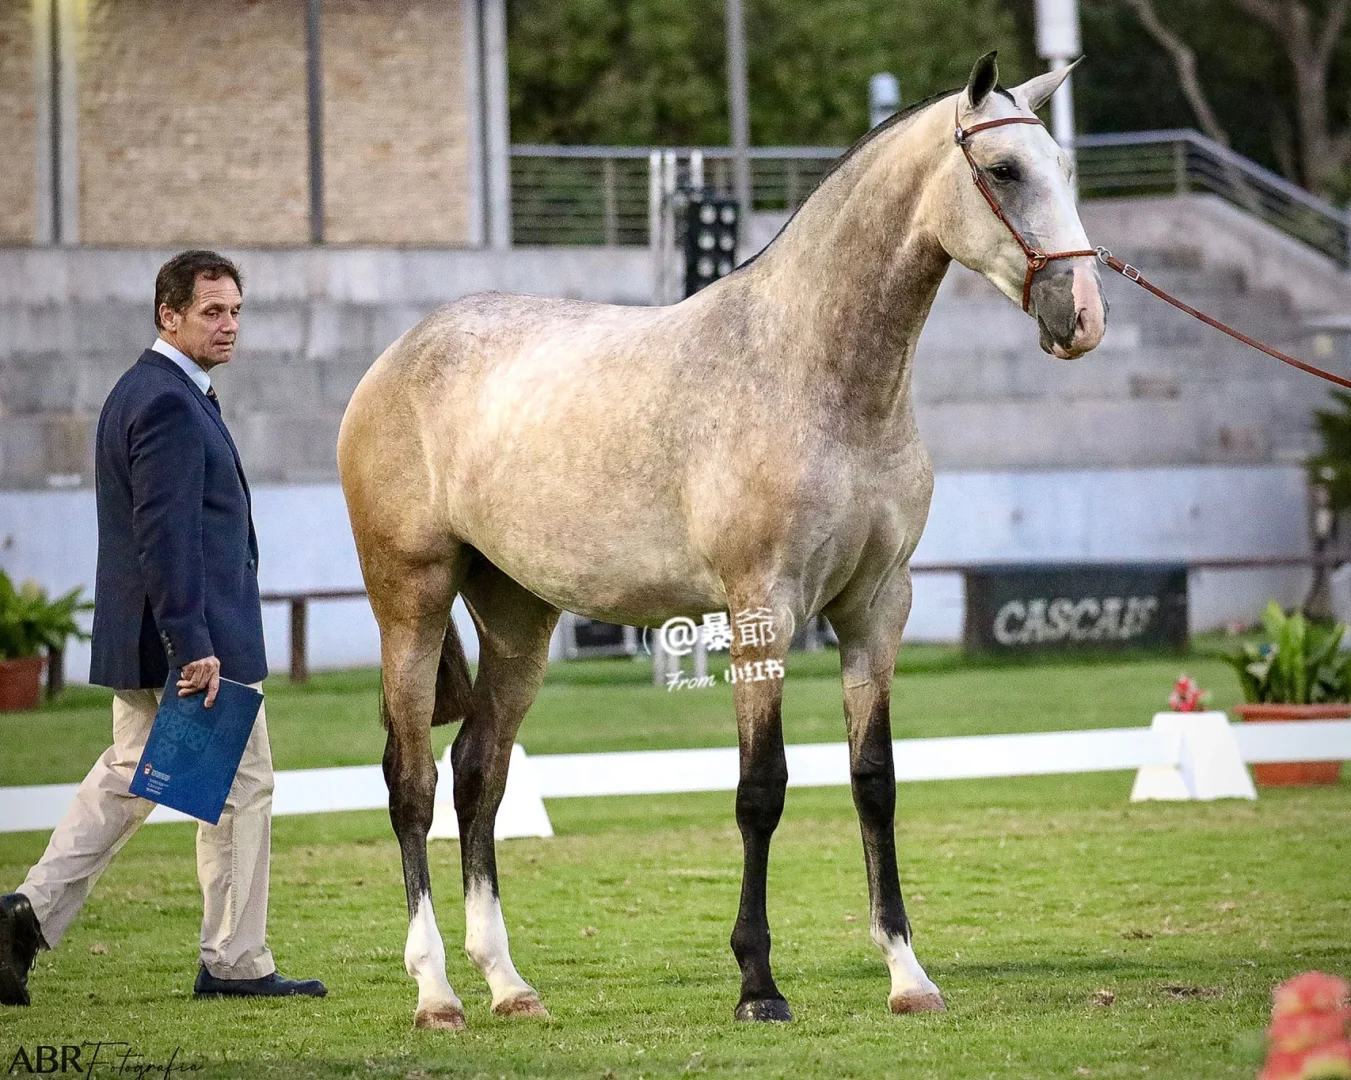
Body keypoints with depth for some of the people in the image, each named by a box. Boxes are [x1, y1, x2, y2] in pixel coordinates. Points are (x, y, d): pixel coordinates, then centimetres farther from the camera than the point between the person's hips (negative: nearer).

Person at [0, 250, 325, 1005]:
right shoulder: (170, 405, -18)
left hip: (140, 641, 10)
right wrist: (193, 650, -25)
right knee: (243, 788, 1)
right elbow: (165, 538, -24)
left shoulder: (143, 392, 15)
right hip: (197, 639, -10)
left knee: (127, 781, 14)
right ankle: (236, 963, 7)